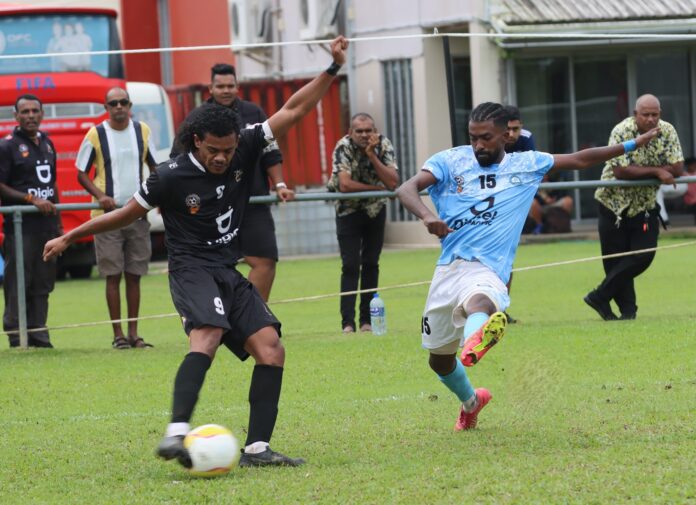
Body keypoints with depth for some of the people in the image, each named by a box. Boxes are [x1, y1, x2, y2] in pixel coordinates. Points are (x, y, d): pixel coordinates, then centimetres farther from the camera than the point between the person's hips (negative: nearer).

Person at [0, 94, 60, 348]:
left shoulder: (47, 144, 16)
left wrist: (58, 223, 19)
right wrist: (31, 199, -16)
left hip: (47, 223, 6)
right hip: (20, 225, -6)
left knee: (43, 284, 7)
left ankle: (38, 334, 11)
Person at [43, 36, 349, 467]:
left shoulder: (244, 151, -1)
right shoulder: (172, 176, -11)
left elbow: (294, 110, 3)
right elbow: (129, 213, 4)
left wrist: (333, 69, -4)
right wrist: (69, 238, 10)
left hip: (230, 272, 6)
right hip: (191, 269, -6)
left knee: (271, 349, -9)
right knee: (208, 334, -33)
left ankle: (257, 448, -7)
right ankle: (177, 435, -49)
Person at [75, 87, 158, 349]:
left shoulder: (142, 131, 5)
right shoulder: (96, 135, -4)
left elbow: (154, 167, 16)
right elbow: (81, 174, 0)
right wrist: (100, 196, -15)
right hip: (107, 215, -3)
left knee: (134, 275, 6)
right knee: (113, 275, -2)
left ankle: (133, 333, 11)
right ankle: (118, 334, 3)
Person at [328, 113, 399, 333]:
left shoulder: (384, 145, -16)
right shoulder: (343, 147, -23)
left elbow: (392, 183, -26)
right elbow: (345, 185, -33)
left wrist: (371, 154, -32)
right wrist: (377, 188, -23)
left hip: (375, 209, 3)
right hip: (348, 210, -3)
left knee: (371, 264, 3)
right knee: (350, 266, -11)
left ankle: (366, 319, 9)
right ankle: (347, 322, -12)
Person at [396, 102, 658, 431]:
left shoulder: (526, 165, 11)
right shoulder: (451, 161, 6)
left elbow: (580, 160, 19)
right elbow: (406, 189, -8)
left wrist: (633, 145, 17)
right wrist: (426, 215, -29)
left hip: (488, 272, -3)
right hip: (448, 268, 3)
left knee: (479, 302, -40)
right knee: (438, 358, 15)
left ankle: (475, 345, -76)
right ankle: (471, 402, 46)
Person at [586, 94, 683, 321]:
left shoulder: (667, 132, -7)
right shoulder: (622, 132, -20)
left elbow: (677, 168, -13)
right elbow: (620, 170, -28)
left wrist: (638, 171, -20)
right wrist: (656, 171, -24)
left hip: (646, 205, 3)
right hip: (615, 202, -3)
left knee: (644, 255, -8)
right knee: (615, 260, -2)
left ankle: (600, 297, 2)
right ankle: (627, 308, 12)